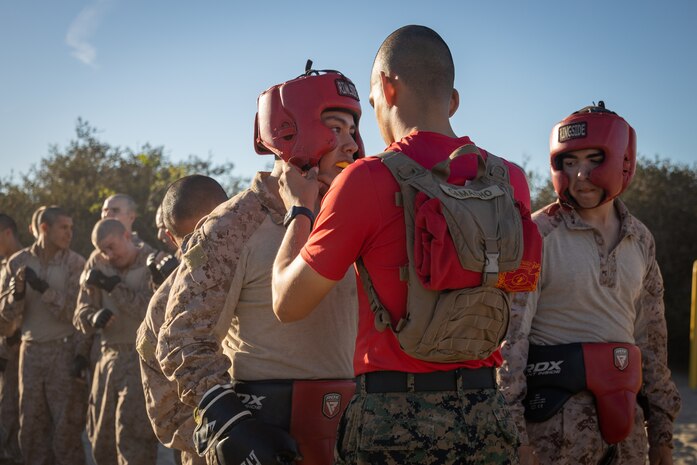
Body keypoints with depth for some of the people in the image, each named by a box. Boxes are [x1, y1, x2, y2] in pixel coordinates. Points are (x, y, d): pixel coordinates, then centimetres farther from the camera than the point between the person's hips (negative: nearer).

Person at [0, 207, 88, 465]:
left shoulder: (76, 263, -6)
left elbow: (74, 311, -12)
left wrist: (42, 288, -21)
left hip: (65, 351, -3)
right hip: (31, 350, 3)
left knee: (66, 425, 1)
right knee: (31, 424, 9)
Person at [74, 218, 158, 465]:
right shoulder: (97, 264, 7)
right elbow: (81, 313, 9)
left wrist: (114, 286, -16)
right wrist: (94, 319, -13)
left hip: (143, 357, -6)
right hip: (108, 357, 6)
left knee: (133, 438, -10)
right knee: (101, 438, 13)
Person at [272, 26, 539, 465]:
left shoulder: (367, 180, -13)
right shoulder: (510, 180, 1)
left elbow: (289, 305, -4)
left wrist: (299, 209, 13)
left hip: (394, 417, -4)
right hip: (486, 414, 4)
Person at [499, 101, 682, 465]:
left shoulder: (640, 241, 10)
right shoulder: (538, 235, -7)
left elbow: (652, 339, 16)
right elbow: (509, 335, -12)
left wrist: (661, 428, 16)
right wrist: (514, 434, -17)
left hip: (625, 417, 5)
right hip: (555, 413, -5)